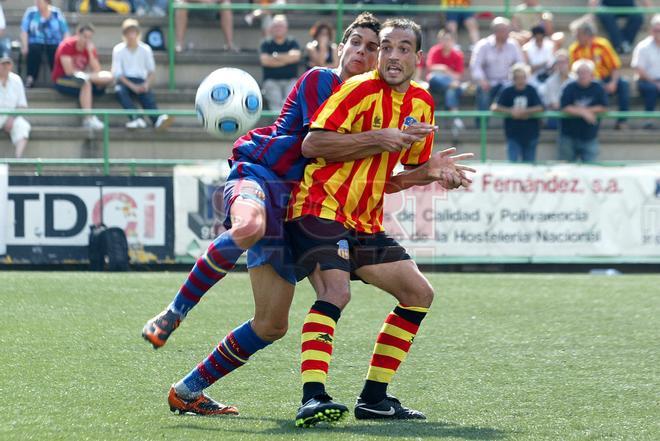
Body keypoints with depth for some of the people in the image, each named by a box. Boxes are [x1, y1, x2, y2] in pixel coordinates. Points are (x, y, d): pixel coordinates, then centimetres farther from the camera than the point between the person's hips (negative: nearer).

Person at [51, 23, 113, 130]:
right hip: (62, 80, -6)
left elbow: (97, 71, -6)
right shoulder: (66, 46, -12)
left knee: (108, 77, -15)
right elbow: (69, 71, -19)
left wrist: (90, 52, -16)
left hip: (81, 78, 6)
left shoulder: (90, 48, 5)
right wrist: (86, 74, -8)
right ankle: (88, 118, -41)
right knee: (86, 82, -38)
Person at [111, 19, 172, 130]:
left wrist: (146, 84, -13)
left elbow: (152, 71, 9)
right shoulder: (118, 50, 1)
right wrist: (132, 86, -19)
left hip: (140, 81, 1)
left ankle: (157, 119, -57)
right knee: (120, 90, -37)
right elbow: (117, 73, -5)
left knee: (147, 93, -33)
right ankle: (136, 118, -54)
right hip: (125, 81, -1)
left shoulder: (145, 49, 6)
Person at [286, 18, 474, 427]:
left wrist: (431, 171, -2)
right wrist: (381, 138, -22)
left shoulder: (421, 103, 10)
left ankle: (374, 398, 12)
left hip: (366, 221, 8)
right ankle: (313, 399, -37)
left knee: (419, 294, 8)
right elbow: (311, 143, -20)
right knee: (336, 291, -28)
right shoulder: (361, 89, -13)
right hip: (320, 206, -8)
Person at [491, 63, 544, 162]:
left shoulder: (531, 90, -1)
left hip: (530, 134, 1)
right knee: (513, 163, -10)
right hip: (513, 134, -1)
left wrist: (525, 111, -21)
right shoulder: (507, 91, -2)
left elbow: (540, 108, -10)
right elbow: (494, 107, -10)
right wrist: (510, 111, -23)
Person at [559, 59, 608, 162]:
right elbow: (565, 108, -14)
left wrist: (584, 110, -15)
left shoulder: (598, 88, -2)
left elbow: (603, 108, -8)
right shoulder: (570, 88, -4)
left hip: (589, 137, 0)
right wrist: (583, 113, -21)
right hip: (569, 136, 0)